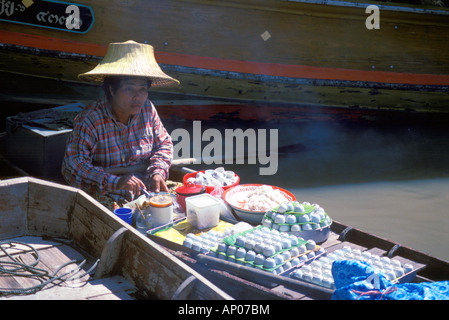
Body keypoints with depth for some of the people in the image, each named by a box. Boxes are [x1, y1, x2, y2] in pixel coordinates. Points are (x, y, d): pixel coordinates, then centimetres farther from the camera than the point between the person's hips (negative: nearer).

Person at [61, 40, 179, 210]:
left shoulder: (147, 109, 2)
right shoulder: (89, 119, -13)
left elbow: (164, 143, 15)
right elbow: (72, 166, -19)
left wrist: (158, 172, -5)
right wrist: (115, 182, -31)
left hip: (145, 196, 5)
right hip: (106, 201, -4)